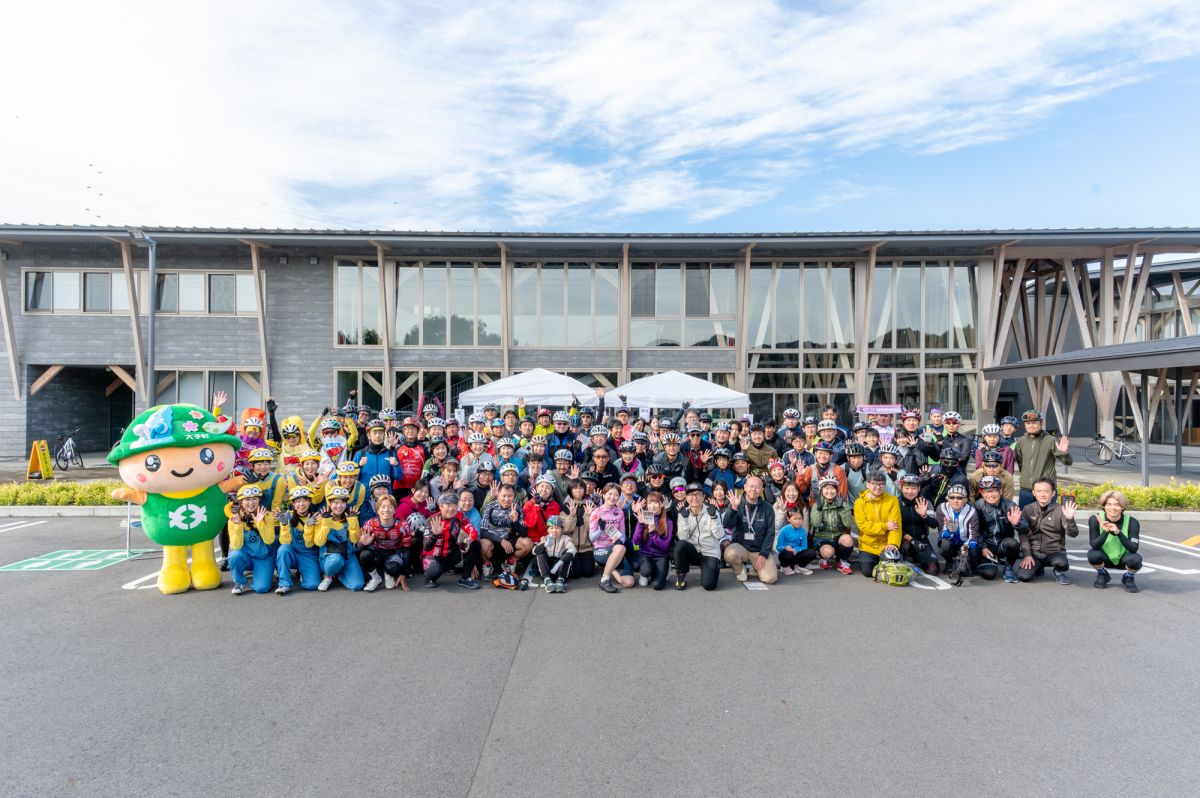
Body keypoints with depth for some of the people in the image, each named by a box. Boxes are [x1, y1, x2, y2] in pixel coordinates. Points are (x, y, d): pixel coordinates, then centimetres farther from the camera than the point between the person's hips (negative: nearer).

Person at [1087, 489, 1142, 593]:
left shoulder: (1132, 522, -18)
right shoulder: (1095, 519, -19)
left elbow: (1134, 549, -26)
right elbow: (1094, 546, -22)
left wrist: (1118, 532, -40)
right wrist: (1105, 532, -37)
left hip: (1123, 558, 0)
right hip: (1105, 558, 0)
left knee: (1136, 559, -31)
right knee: (1092, 554, -31)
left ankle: (1128, 578, 6)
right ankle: (1102, 575, 5)